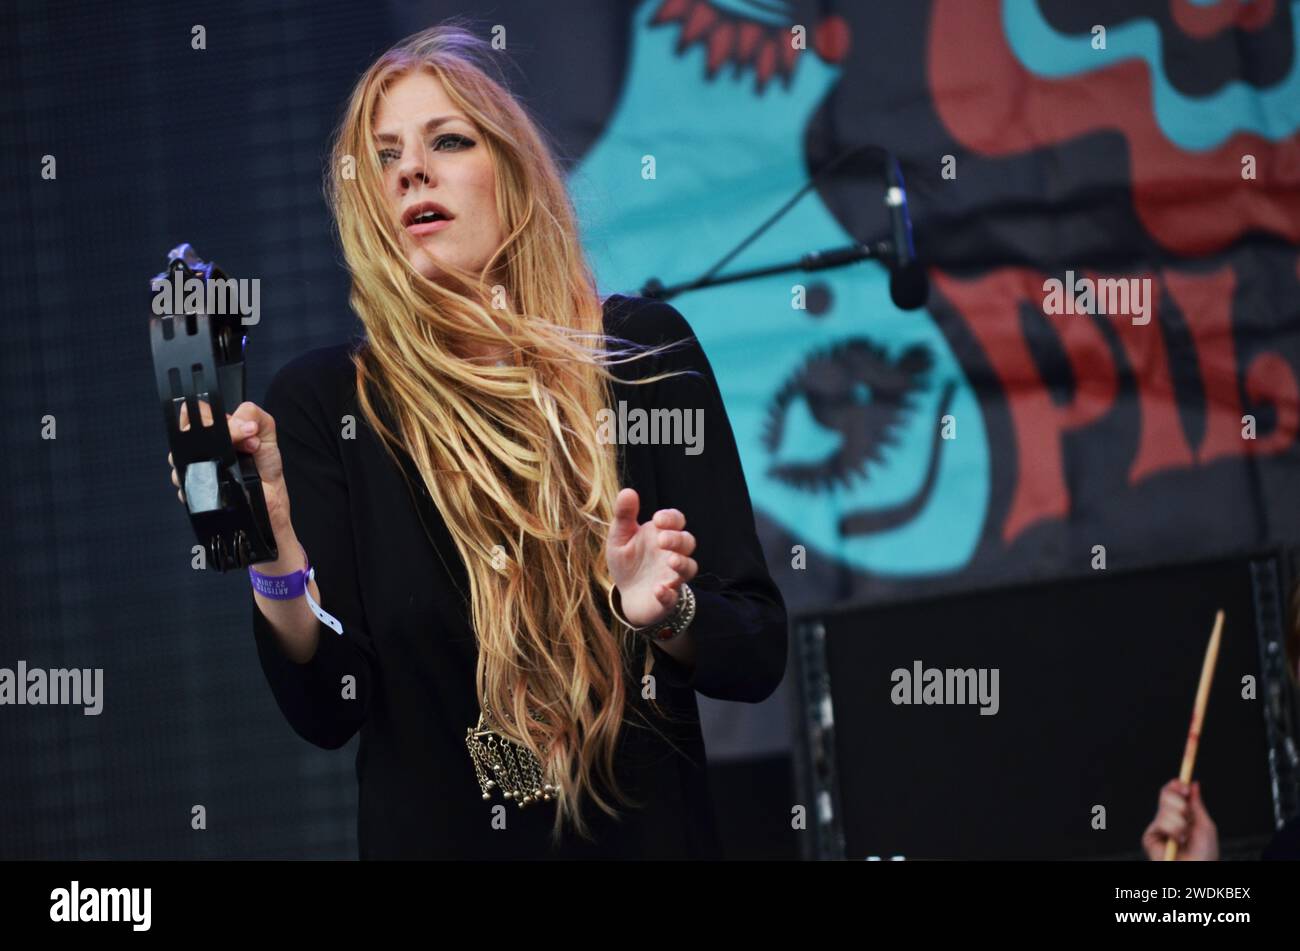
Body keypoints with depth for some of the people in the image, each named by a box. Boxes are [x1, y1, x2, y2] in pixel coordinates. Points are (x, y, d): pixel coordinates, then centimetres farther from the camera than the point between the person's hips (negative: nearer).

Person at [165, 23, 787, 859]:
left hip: (647, 832, 0)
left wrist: (665, 614, -26)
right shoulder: (321, 398, -6)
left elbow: (758, 654, -6)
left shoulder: (642, 349, -7)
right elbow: (329, 711, -11)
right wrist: (274, 549, -27)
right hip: (432, 836, 0)